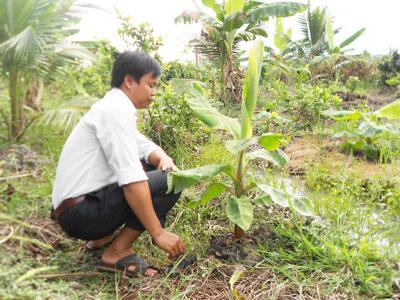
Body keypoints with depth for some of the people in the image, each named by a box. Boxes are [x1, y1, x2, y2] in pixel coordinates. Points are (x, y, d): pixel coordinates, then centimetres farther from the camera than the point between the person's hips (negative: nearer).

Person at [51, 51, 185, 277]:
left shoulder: (115, 107, 13)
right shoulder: (116, 110, -18)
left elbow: (143, 145, 16)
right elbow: (131, 180, -26)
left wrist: (164, 160, -7)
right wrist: (158, 233, -22)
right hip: (81, 211, -10)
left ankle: (104, 235, 15)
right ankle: (118, 253, -7)